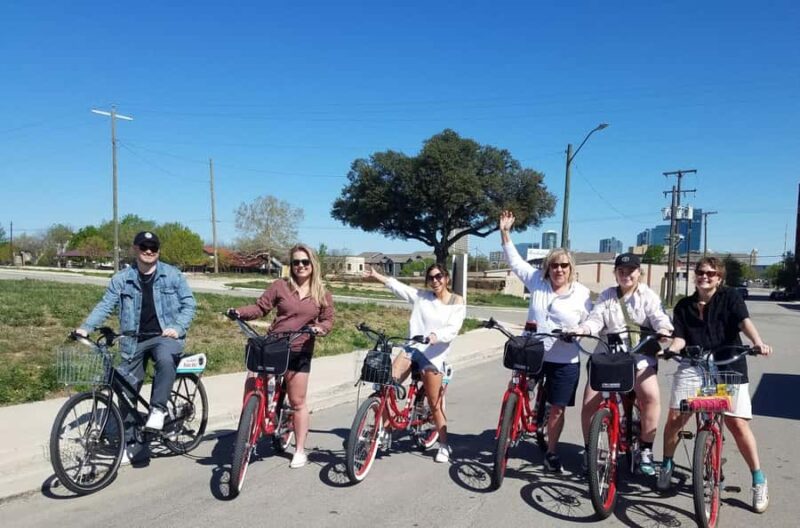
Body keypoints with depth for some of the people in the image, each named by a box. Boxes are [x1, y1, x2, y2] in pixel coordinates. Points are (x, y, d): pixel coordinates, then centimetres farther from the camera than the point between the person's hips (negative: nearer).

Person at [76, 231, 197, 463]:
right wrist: (85, 327, -15)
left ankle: (158, 409, -18)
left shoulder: (172, 274, 0)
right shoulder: (122, 279, 4)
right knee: (127, 391, 6)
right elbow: (105, 305, 0)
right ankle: (131, 443, 22)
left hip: (164, 336, -3)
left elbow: (189, 303, -1)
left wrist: (178, 327, -15)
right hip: (134, 340, 3)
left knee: (165, 360, -38)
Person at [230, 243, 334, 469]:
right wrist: (240, 312, -17)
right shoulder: (280, 286, 1)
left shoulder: (323, 294, 5)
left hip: (299, 352, 0)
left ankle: (300, 450, 19)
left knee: (297, 402, 5)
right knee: (251, 387, -10)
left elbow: (328, 320, 8)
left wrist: (320, 328, -14)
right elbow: (260, 307, 0)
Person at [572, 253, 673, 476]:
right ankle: (589, 450, 12)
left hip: (640, 356, -2)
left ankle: (645, 451, -6)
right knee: (589, 402, -7)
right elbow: (595, 319, -1)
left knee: (651, 396, -25)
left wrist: (664, 329, -32)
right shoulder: (606, 296, 12)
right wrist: (581, 329, -23)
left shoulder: (648, 295, 7)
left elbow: (658, 317, -8)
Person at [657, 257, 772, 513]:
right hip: (693, 367, 2)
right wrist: (669, 350, -19)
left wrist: (757, 342, -35)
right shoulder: (683, 306, 9)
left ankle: (759, 479, 13)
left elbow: (744, 321, -15)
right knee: (675, 417, -5)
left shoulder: (730, 297, 2)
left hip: (729, 367, -2)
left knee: (737, 423, -8)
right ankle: (667, 465, 19)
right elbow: (681, 338, 3)